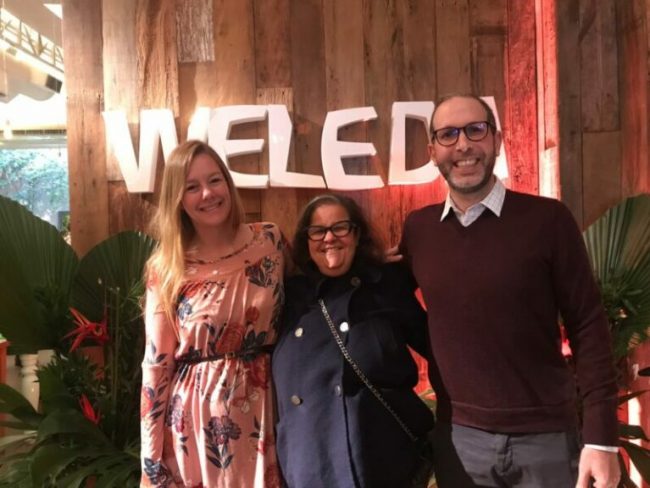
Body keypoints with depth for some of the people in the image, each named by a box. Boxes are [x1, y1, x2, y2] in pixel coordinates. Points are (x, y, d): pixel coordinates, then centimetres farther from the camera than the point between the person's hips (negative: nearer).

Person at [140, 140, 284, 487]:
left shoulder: (269, 241, -3)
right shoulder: (165, 269, -6)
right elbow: (157, 363, -3)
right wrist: (152, 459, -2)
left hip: (262, 408, 1)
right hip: (196, 418, -1)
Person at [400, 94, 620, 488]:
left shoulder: (547, 218, -9)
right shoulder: (417, 229, -1)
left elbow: (588, 326, -8)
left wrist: (601, 435, -10)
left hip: (545, 437, -2)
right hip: (458, 437, 2)